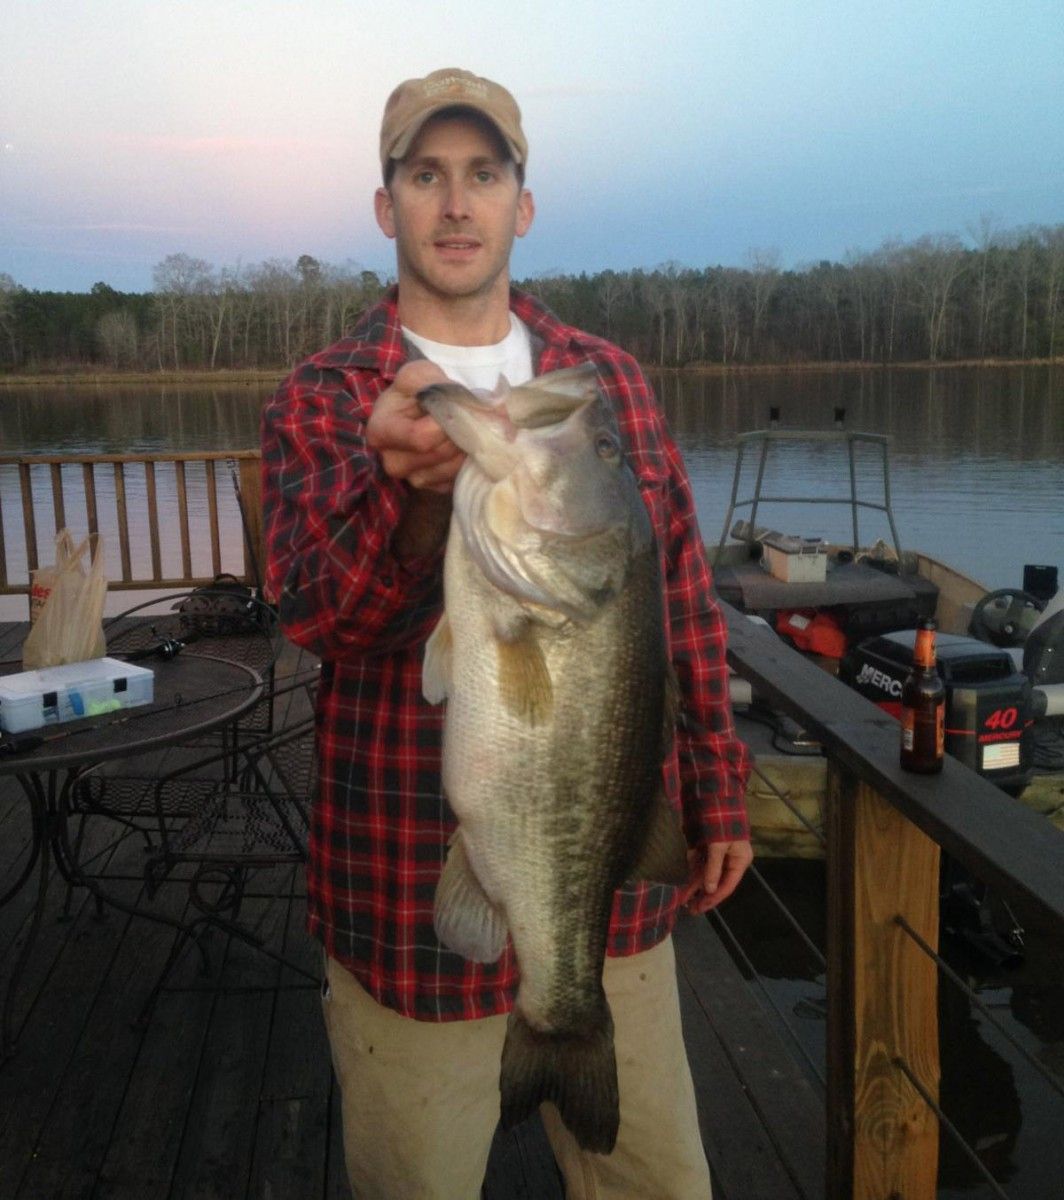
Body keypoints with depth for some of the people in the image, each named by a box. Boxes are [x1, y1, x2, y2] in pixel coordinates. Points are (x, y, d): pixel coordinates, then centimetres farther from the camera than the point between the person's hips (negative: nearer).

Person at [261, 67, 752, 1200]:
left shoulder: (608, 378, 6)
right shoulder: (322, 401, -5)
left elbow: (681, 592, 10)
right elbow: (314, 609, -22)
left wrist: (715, 789, 11)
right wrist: (410, 486, -42)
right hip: (415, 889, -2)